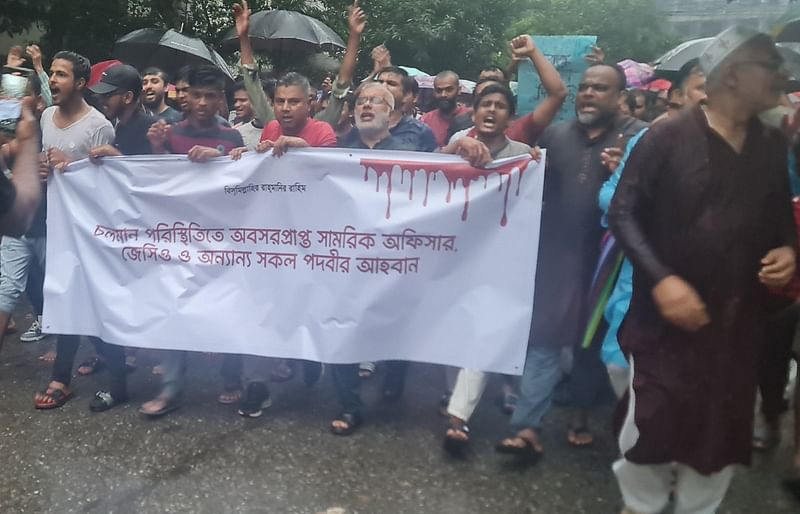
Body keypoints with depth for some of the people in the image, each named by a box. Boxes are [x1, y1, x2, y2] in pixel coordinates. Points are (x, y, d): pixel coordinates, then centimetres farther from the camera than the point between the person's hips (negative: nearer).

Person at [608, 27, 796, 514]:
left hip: (740, 317, 5)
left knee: (723, 427, 14)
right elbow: (623, 213, -12)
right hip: (667, 312, -5)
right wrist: (661, 280, -21)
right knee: (653, 420, 5)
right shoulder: (668, 137, -11)